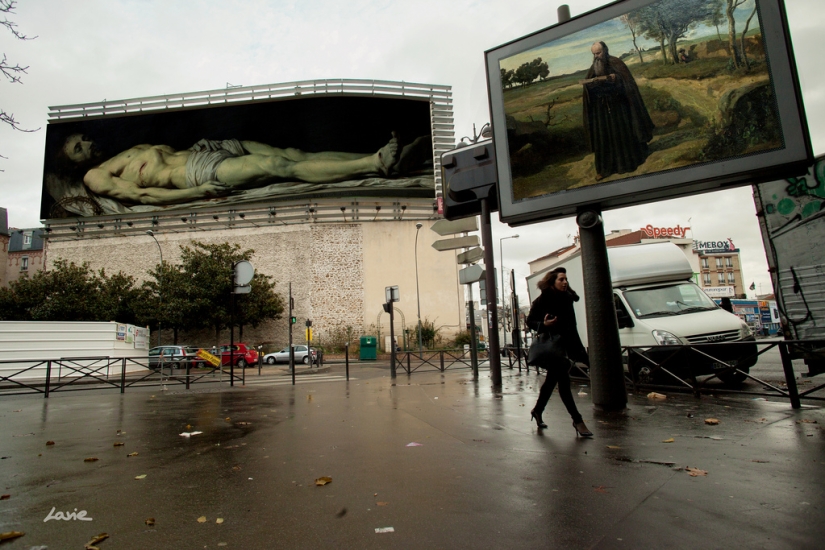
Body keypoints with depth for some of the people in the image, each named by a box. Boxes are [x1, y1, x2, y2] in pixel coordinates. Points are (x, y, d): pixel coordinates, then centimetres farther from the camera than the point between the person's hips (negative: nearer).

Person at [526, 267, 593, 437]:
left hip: (565, 344, 7)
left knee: (551, 380, 15)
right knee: (564, 381, -9)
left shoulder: (567, 298, 7)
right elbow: (530, 321, -6)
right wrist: (543, 324, -26)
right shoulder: (542, 301, -10)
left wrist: (578, 349, 11)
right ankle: (577, 420, -4)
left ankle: (537, 410, 32)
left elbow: (571, 325, 13)